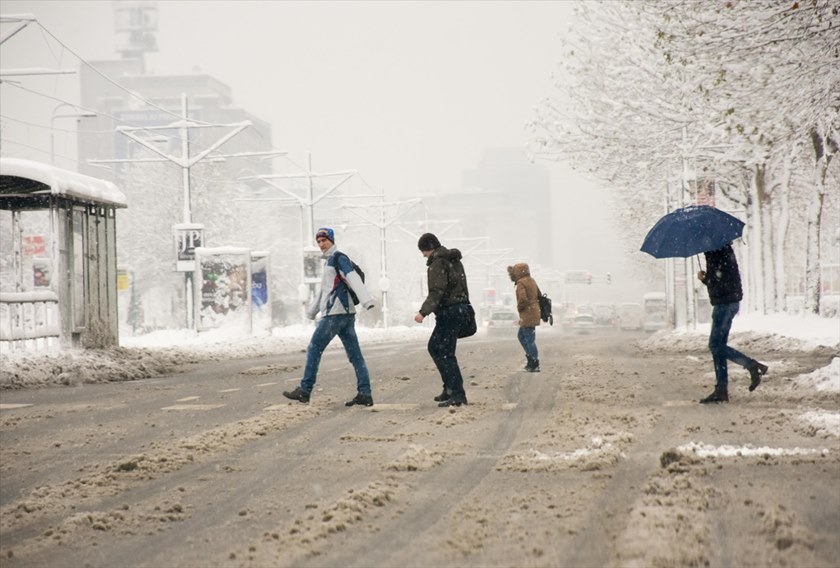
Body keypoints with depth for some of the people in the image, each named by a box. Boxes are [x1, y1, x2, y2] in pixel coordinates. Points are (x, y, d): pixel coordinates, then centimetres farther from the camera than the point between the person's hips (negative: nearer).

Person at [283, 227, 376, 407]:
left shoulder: (339, 257, -6)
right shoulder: (328, 261, 23)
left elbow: (353, 278, -21)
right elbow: (324, 289, 34)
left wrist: (366, 299, -35)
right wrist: (311, 311, 40)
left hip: (335, 313, -9)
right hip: (346, 314, 9)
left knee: (314, 350, -3)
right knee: (355, 355, 3)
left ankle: (305, 391, 1)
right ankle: (365, 394, 1)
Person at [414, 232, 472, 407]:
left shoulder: (437, 263, -13)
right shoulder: (454, 260, 18)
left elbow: (436, 292, -22)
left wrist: (423, 312, -26)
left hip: (449, 312, -10)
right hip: (461, 309, 10)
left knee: (445, 353, -9)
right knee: (434, 347, 19)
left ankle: (457, 394, -14)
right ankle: (450, 389, 20)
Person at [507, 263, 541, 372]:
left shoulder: (521, 283, -15)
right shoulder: (532, 281, 14)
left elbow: (522, 299, -26)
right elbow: (539, 296, 21)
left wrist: (519, 308, -9)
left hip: (527, 314, -10)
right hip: (534, 311, 10)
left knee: (530, 339, -6)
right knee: (521, 336, 20)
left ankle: (535, 365, -3)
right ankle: (531, 358, 21)